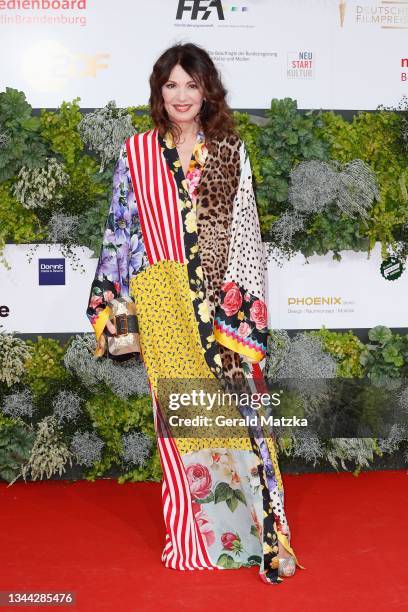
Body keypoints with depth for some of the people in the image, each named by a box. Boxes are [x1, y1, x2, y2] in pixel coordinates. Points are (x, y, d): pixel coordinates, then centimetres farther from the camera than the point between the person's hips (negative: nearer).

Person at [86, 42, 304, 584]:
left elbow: (245, 231, 2)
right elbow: (121, 230, 6)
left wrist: (245, 303, -7)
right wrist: (111, 305, 2)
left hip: (224, 301, 0)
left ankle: (260, 527, 14)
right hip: (162, 303, 0)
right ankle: (192, 536, 22)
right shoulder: (137, 153, 5)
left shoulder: (231, 152, 6)